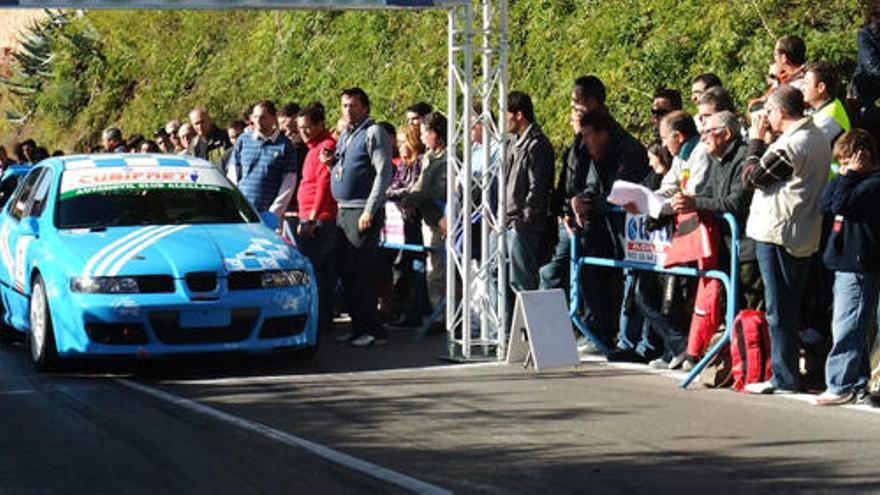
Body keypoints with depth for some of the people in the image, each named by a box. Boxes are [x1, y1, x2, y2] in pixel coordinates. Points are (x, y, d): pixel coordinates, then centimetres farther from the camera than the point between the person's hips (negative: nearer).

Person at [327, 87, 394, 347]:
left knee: (362, 272, -10)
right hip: (343, 209, 9)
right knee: (347, 272, 9)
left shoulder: (374, 133, -7)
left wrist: (370, 211, -19)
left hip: (363, 211, -9)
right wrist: (332, 161, 6)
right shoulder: (344, 136, 19)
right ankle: (358, 326, 15)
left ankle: (372, 330, -7)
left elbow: (384, 173, -14)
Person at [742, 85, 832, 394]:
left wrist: (756, 141, -3)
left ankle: (784, 378, 0)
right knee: (790, 310, 14)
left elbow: (752, 177, -13)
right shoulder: (818, 138, 11)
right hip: (804, 235, 9)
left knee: (779, 311, -3)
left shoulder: (790, 144, -19)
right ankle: (787, 373, 19)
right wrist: (768, 142, 7)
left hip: (777, 234, -9)